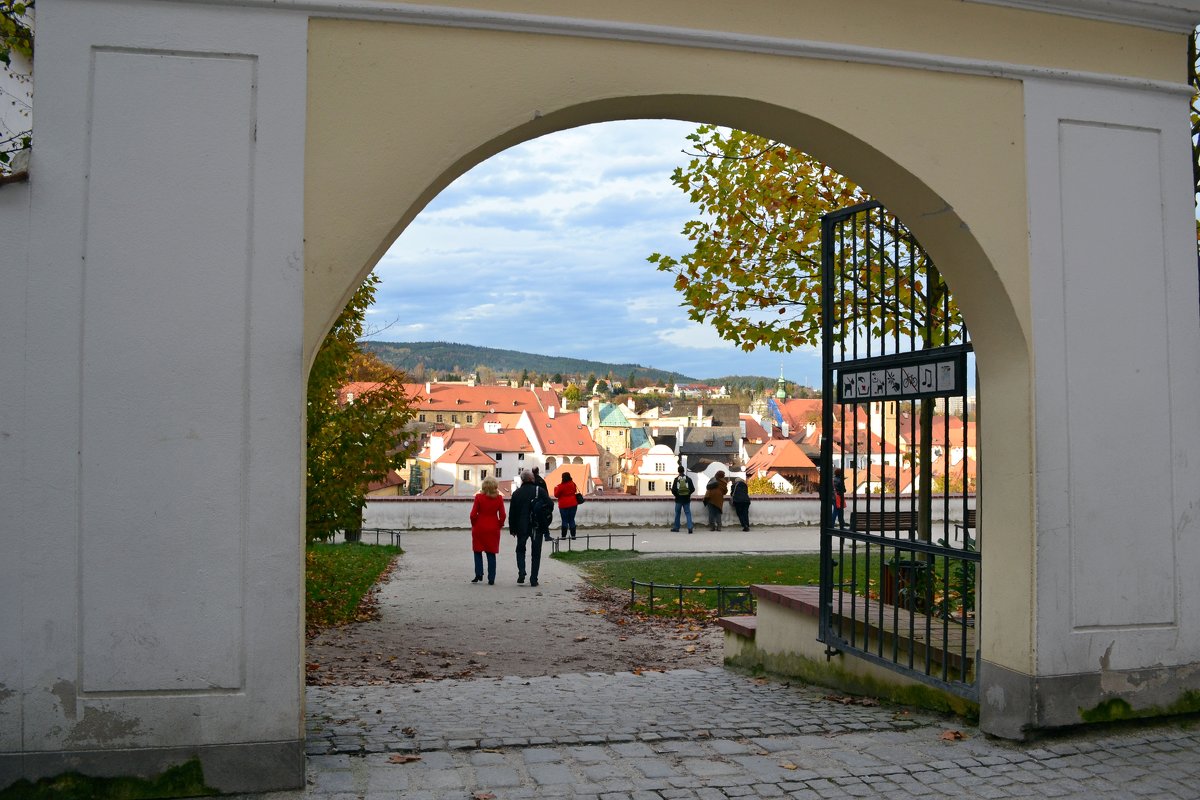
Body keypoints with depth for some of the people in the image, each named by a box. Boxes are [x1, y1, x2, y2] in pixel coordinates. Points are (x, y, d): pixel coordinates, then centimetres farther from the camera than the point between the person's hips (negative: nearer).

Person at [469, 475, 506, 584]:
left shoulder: (479, 497, -10)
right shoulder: (499, 498, -5)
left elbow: (473, 514, -10)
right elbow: (502, 515, -5)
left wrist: (474, 524, 7)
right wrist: (499, 525, 11)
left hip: (479, 528, -2)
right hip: (493, 529, 2)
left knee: (478, 552, 13)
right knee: (491, 553, 7)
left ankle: (478, 574, 4)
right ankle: (491, 579, 6)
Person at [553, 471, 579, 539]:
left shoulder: (561, 486, -15)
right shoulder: (573, 484, 0)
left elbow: (556, 495, -5)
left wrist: (556, 488, 11)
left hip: (564, 505, -4)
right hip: (573, 504, 4)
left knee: (564, 520, 1)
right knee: (572, 519, 9)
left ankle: (563, 535, 1)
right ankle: (573, 535, 8)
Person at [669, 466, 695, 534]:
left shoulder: (676, 479, -7)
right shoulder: (688, 479, -2)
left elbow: (673, 490, -8)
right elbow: (693, 489, -1)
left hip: (678, 499, -1)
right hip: (687, 499, 1)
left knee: (677, 513, 12)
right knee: (688, 513, 2)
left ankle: (676, 527, 20)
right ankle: (690, 527, -13)